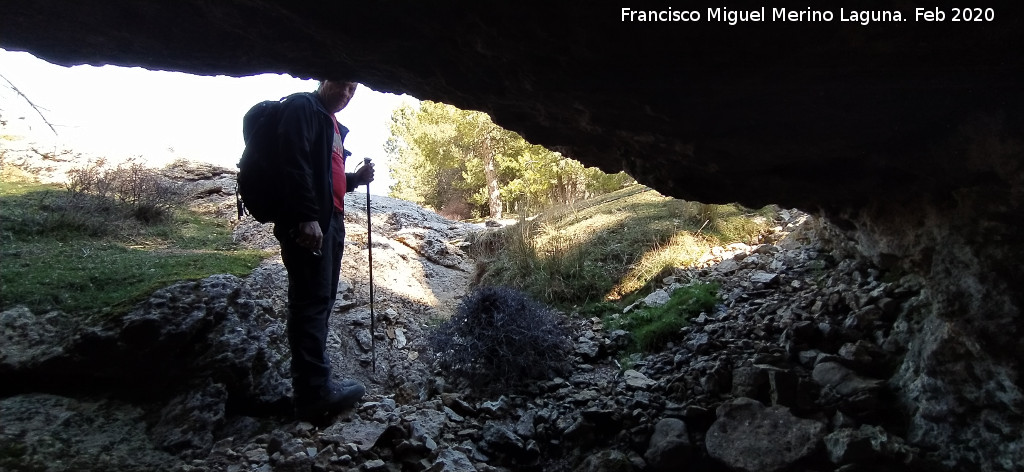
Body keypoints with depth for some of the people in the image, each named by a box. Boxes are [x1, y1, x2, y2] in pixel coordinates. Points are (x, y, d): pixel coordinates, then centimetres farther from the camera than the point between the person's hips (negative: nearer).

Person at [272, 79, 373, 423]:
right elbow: (295, 163, -17)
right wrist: (307, 216, -24)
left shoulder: (332, 124, 25)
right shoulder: (303, 107, -3)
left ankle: (314, 384, 15)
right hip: (307, 222, -10)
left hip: (329, 221, 10)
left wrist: (357, 179, 13)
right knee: (312, 301, -11)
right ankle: (315, 392, -10)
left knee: (322, 301, 9)